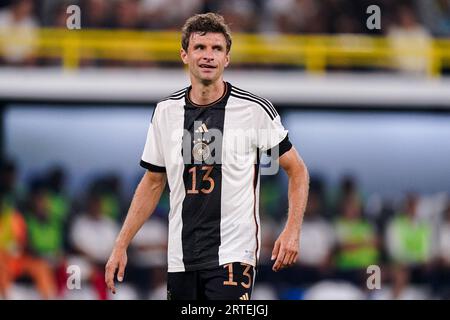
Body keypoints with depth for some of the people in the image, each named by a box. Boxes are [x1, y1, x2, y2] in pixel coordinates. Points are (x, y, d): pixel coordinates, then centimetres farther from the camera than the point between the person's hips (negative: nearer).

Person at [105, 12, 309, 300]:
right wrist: (121, 246, 10)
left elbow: (297, 170, 2)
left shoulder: (255, 109, -6)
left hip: (233, 254, -4)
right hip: (181, 259, 4)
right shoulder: (166, 112, 6)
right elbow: (153, 182, 16)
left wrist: (292, 230, -12)